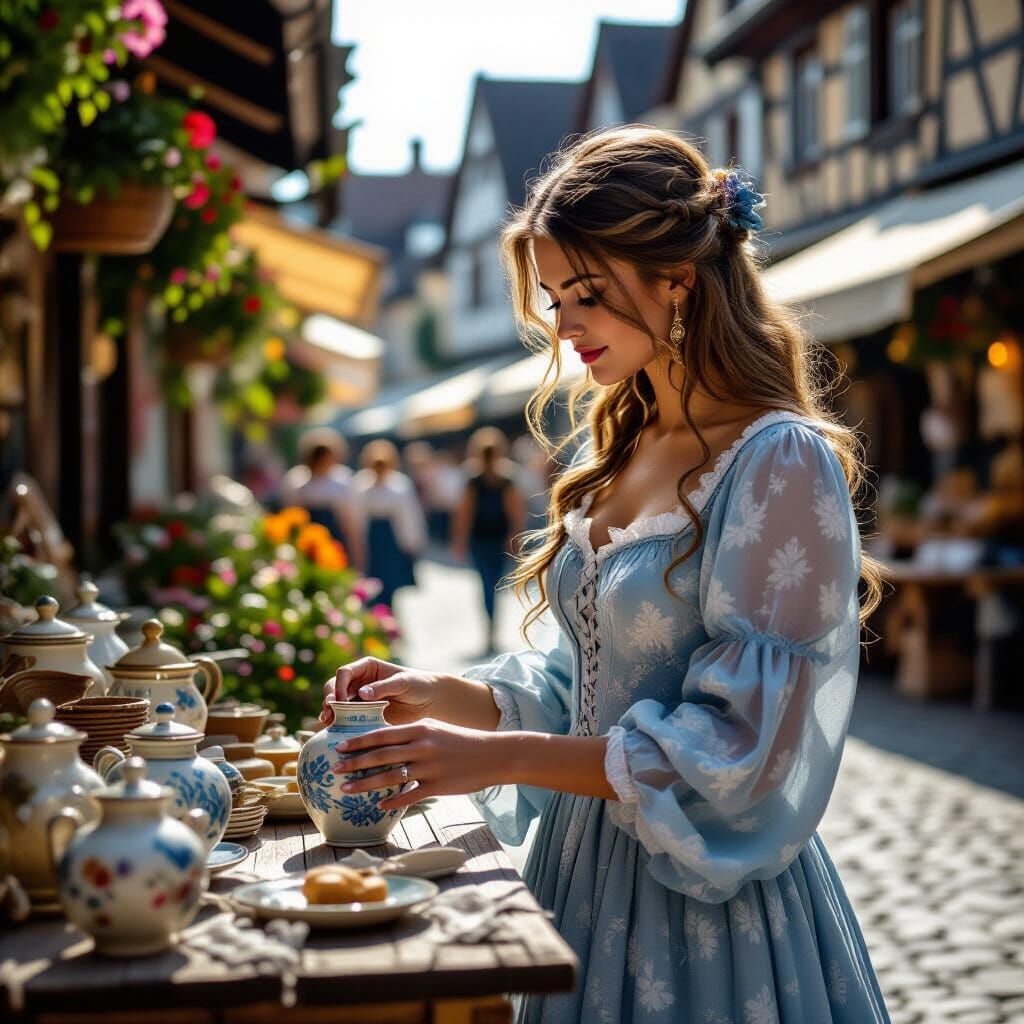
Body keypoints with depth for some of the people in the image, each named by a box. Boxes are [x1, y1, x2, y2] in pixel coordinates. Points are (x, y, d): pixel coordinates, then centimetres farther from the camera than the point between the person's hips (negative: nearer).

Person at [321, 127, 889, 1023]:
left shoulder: (780, 464, -17)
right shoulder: (613, 450, 7)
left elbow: (738, 746, -20)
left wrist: (499, 756, -23)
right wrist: (442, 696, -1)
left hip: (711, 909, -7)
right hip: (586, 864, 7)